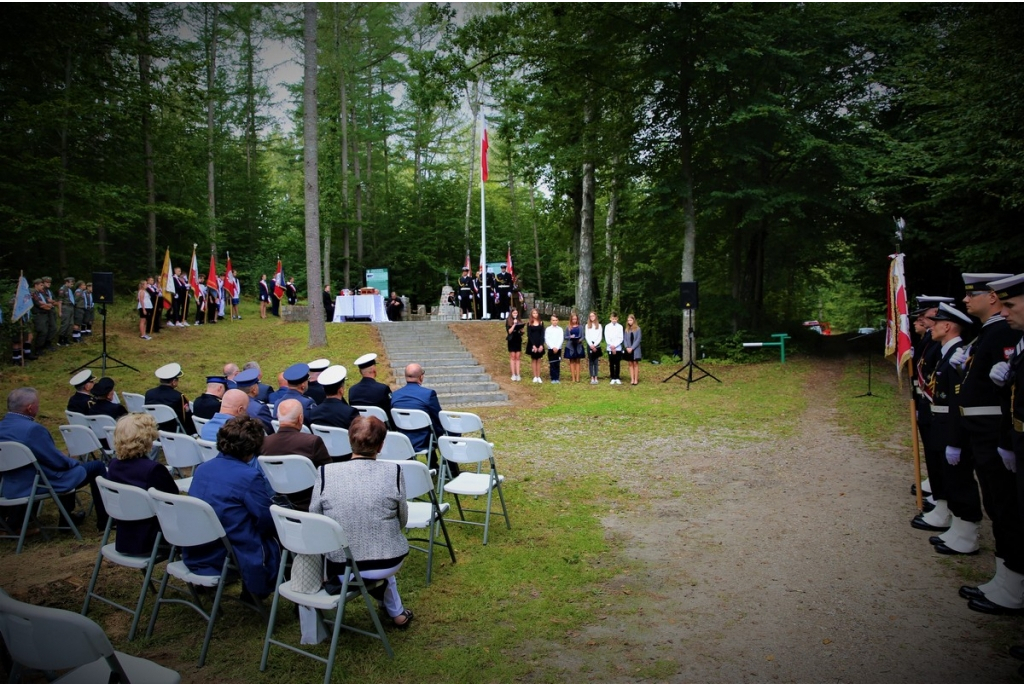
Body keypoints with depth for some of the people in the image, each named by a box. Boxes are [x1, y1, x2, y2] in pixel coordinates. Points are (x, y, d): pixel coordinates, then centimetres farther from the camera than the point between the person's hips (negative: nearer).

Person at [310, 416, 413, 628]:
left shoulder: (325, 473, -11)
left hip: (340, 568, 0)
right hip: (387, 564, 0)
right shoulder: (393, 472, -11)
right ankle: (396, 612, 45)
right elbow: (402, 521, 1)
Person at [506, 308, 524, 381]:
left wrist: (521, 330, -9)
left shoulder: (519, 320, 9)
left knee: (518, 357, 2)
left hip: (518, 340, 3)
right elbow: (509, 331, -10)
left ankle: (518, 374, 3)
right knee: (512, 357, -1)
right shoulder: (508, 321, -1)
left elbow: (521, 331, 12)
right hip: (511, 341, -3)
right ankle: (513, 374, 0)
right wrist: (514, 324, -17)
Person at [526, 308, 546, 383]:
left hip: (539, 344, 2)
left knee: (538, 360, 3)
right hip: (532, 344, -2)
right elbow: (529, 335, -5)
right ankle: (535, 377, 4)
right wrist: (533, 345, -14)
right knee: (533, 360, 3)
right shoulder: (529, 324, 1)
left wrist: (541, 345, -10)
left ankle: (538, 377, 3)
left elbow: (542, 335, 1)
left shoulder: (541, 323, 6)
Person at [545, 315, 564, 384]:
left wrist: (557, 347, -11)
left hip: (558, 349, 1)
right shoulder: (548, 329, 4)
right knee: (552, 364, -2)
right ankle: (553, 379, 2)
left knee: (557, 364, 0)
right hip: (550, 349, -1)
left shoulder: (560, 329, 6)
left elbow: (561, 339, 0)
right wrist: (553, 347, -11)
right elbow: (546, 339, -2)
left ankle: (557, 378, 5)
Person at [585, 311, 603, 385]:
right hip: (589, 345, 0)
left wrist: (595, 345, -10)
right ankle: (592, 378, 0)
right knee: (591, 362, 0)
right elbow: (586, 336, 2)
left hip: (597, 345, 0)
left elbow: (600, 337, 2)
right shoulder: (587, 326, 9)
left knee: (596, 362, -1)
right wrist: (591, 345, -10)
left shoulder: (599, 325, 8)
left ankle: (596, 378, -1)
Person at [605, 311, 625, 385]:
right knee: (611, 364, 3)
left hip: (618, 348, 0)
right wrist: (611, 346, -12)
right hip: (610, 348, 0)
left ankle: (617, 378, 11)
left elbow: (621, 338, -2)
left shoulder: (620, 327, 1)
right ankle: (612, 378, 9)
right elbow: (607, 338, -1)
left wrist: (614, 345, -11)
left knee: (617, 364, 3)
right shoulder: (607, 327, 2)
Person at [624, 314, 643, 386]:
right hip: (628, 349, 3)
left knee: (635, 364, -2)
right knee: (630, 364, 4)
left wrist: (632, 348, -13)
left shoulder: (637, 329, -3)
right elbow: (624, 339, 6)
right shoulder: (626, 329, 8)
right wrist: (627, 347, -9)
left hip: (635, 349, -3)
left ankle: (636, 380, 0)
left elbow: (638, 339, -8)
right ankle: (632, 379, 6)